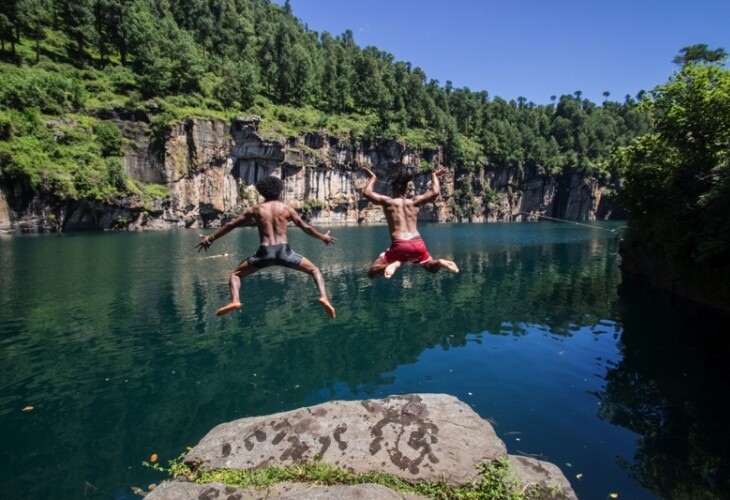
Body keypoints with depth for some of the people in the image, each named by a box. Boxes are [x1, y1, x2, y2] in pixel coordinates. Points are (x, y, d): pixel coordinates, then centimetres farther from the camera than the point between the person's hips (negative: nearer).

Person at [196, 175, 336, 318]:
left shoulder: (255, 209, 12)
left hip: (265, 252, 0)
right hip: (284, 251, 0)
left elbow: (230, 225, 14)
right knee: (315, 270, 16)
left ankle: (235, 300, -10)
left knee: (236, 274, 19)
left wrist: (210, 238, 24)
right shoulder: (287, 208, 11)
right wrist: (323, 237, 31)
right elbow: (306, 227, 15)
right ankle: (323, 297, -9)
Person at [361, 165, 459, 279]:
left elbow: (366, 192, 11)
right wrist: (434, 176, 34)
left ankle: (394, 264, -25)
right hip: (418, 244, 3)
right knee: (432, 267, 30)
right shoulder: (415, 201, 11)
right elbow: (435, 192, 18)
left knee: (372, 273, 7)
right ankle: (440, 262, -9)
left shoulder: (388, 202, 5)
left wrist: (373, 178, 26)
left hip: (399, 246, -3)